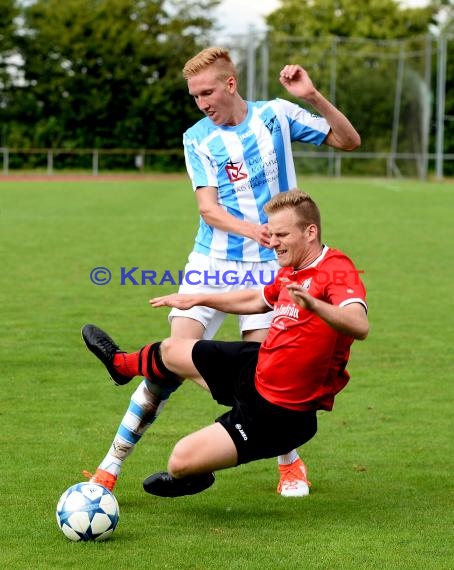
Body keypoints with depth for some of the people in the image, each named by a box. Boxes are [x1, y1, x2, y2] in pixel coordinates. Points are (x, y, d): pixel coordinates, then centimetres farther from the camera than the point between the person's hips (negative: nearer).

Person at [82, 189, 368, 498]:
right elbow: (257, 300, 26)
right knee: (171, 350, 25)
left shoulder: (337, 272, -25)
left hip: (278, 413, -9)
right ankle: (122, 364, 60)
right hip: (256, 367, 9)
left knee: (182, 461, -12)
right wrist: (199, 299, 32)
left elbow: (360, 326, -43)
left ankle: (194, 479, 26)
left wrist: (312, 304, -59)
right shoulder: (291, 272, 4)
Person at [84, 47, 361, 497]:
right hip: (211, 263, 0)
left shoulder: (276, 115, 1)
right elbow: (208, 208, -8)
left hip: (267, 266, 0)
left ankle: (291, 463, 17)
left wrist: (313, 97, -12)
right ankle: (111, 465, -3)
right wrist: (253, 230, -27)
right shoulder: (197, 138, 1)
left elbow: (348, 141, 4)